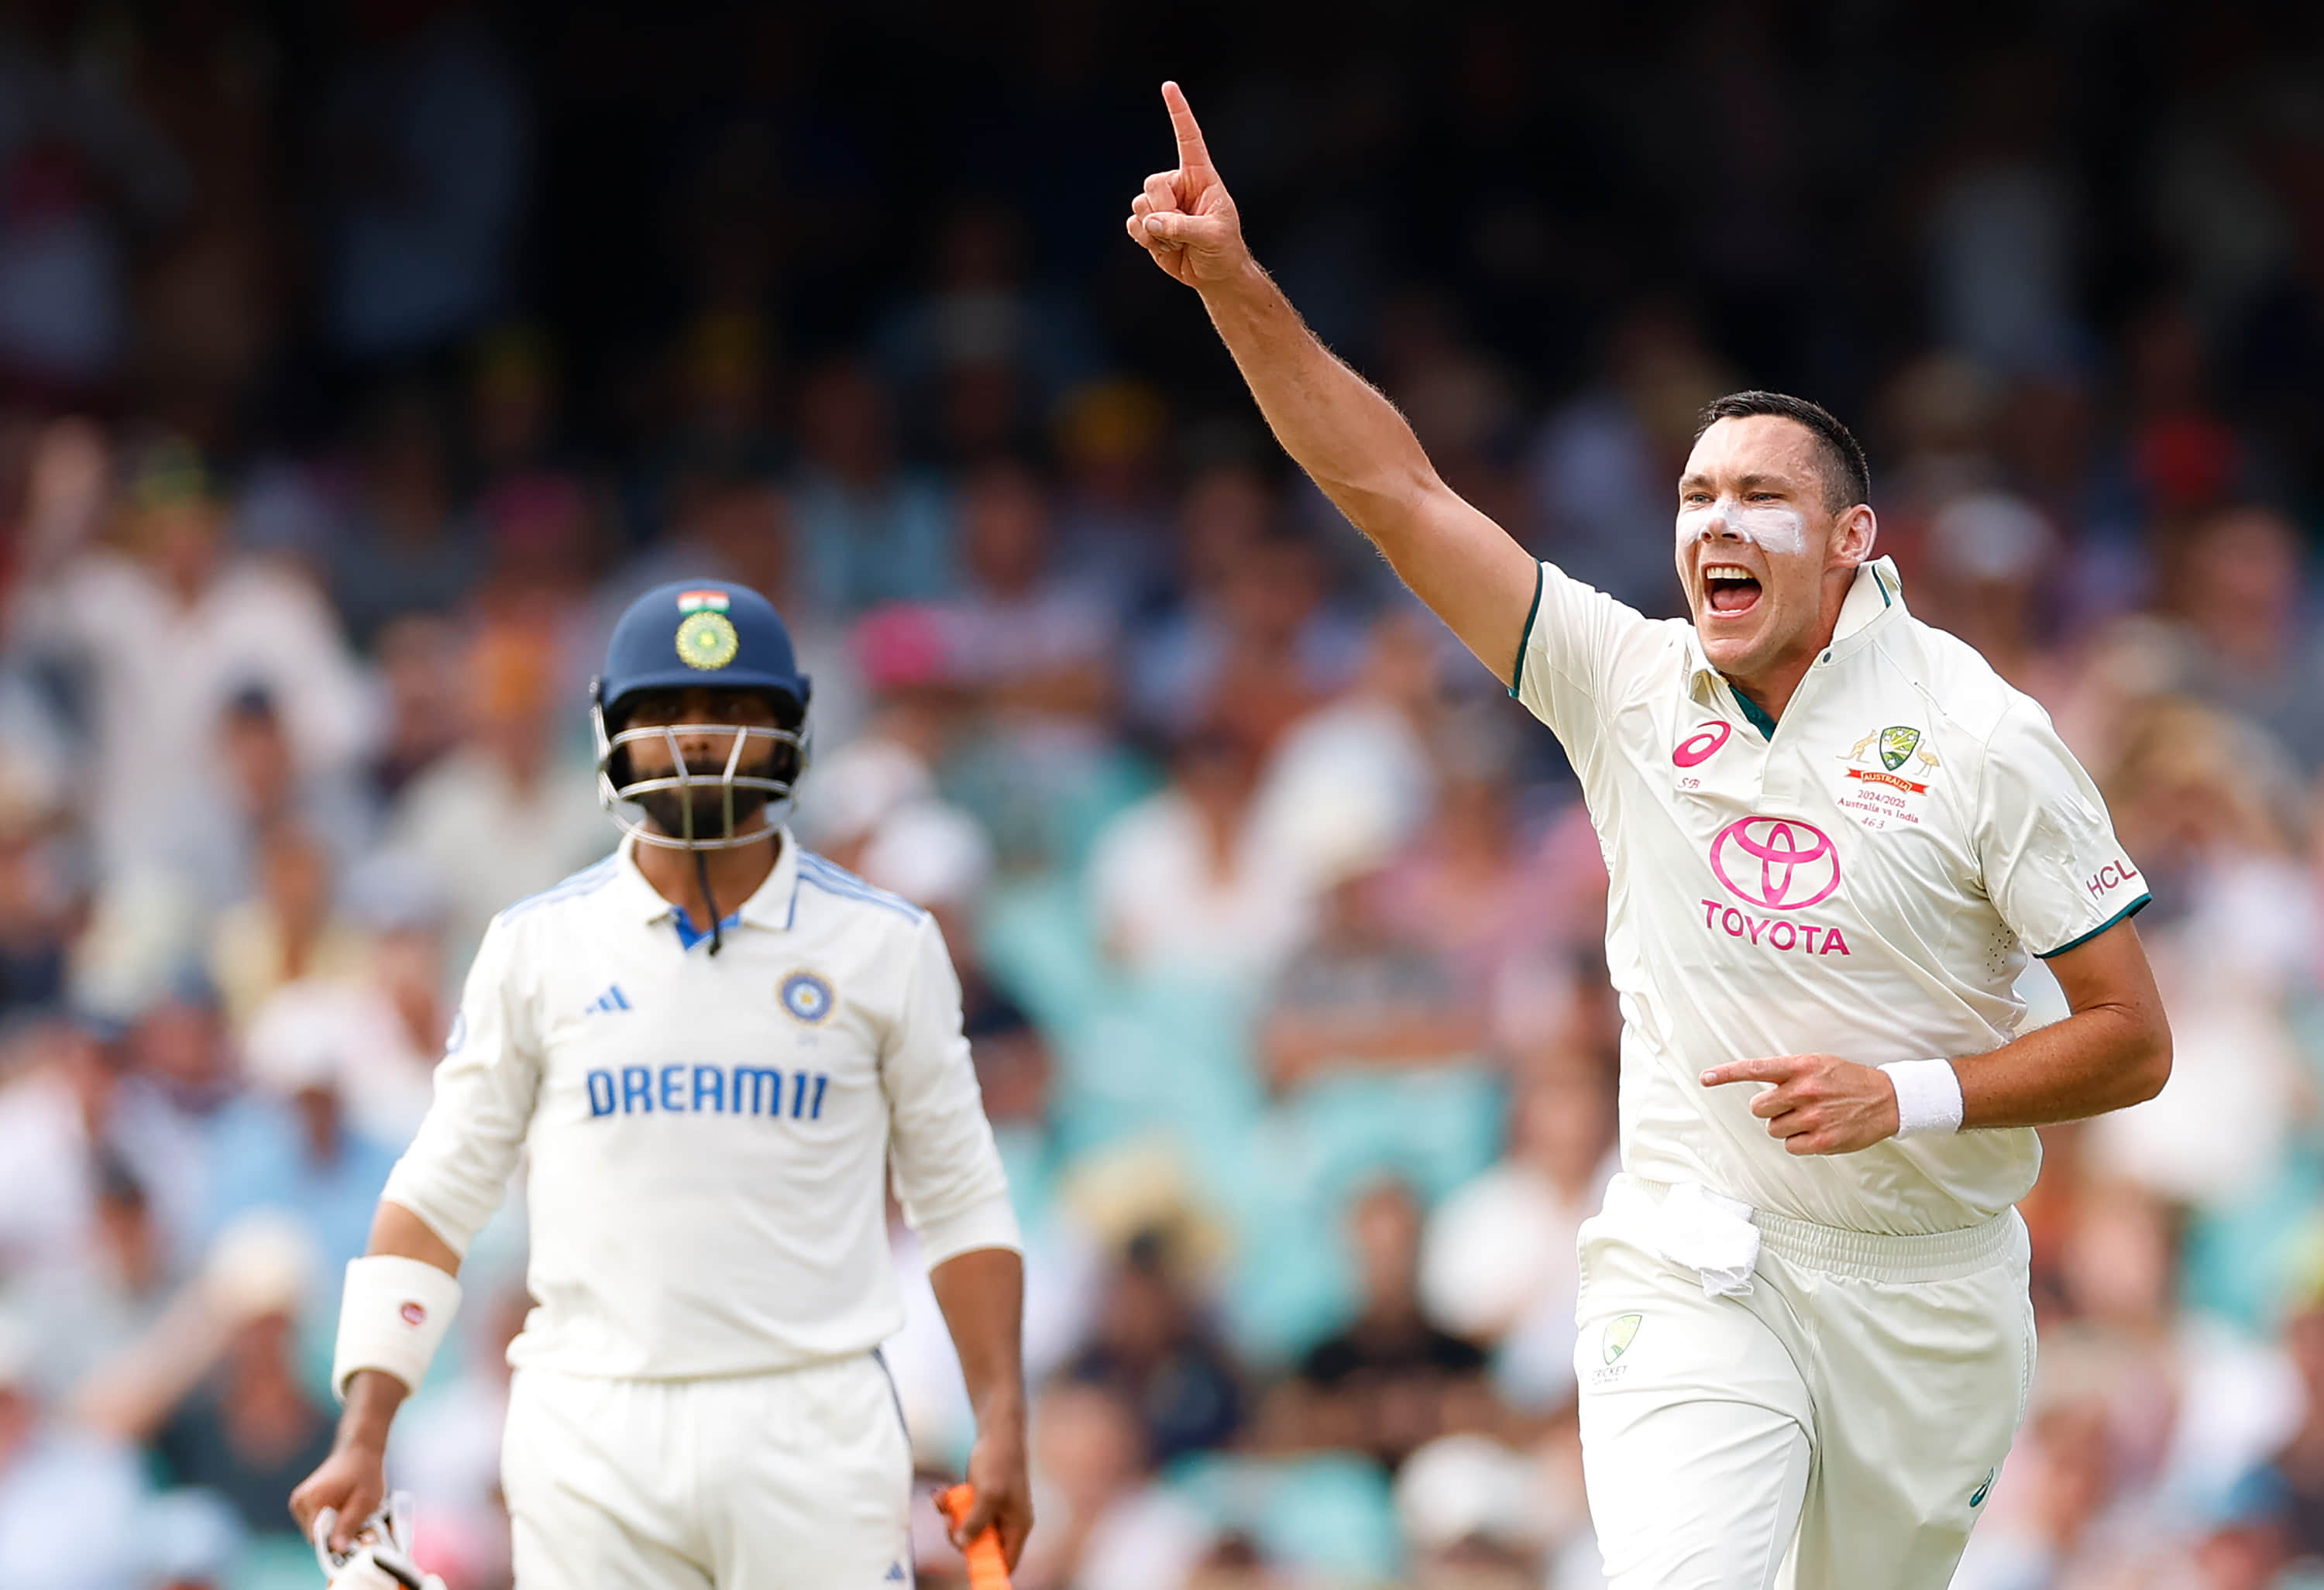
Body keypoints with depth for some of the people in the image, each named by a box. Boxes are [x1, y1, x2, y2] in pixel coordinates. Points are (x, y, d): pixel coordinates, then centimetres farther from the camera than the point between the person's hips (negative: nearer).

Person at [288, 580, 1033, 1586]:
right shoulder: (536, 947, 7)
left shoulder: (886, 947, 6)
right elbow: (438, 1197, 8)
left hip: (811, 1432, -1)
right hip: (592, 1438, 1)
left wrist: (1002, 1422, 0)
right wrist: (361, 1437, -1)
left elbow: (957, 1199, 10)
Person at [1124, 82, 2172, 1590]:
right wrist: (1233, 279, -12)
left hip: (1925, 1291, 0)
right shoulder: (1629, 685, 1)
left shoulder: (1984, 736, -6)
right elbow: (1394, 484, -3)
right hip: (1692, 1279, 0)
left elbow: (2133, 1039, -4)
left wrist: (1913, 1094, -18)